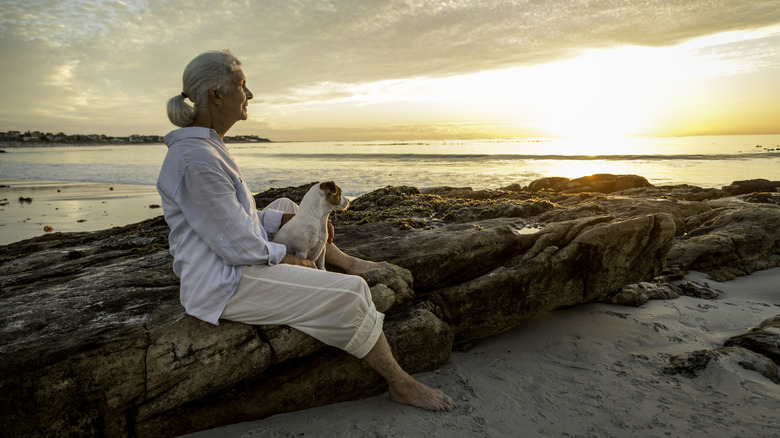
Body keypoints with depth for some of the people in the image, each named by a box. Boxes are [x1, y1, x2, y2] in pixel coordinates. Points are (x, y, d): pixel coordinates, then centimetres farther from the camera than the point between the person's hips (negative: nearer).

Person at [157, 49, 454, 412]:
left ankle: (348, 262, 33)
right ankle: (402, 385, 5)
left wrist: (290, 219, 6)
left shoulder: (204, 144, 6)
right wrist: (289, 260, -9)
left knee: (284, 208, 26)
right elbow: (237, 245, -24)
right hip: (225, 286, -11)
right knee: (349, 294, -14)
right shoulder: (197, 158, -26)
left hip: (225, 265, 11)